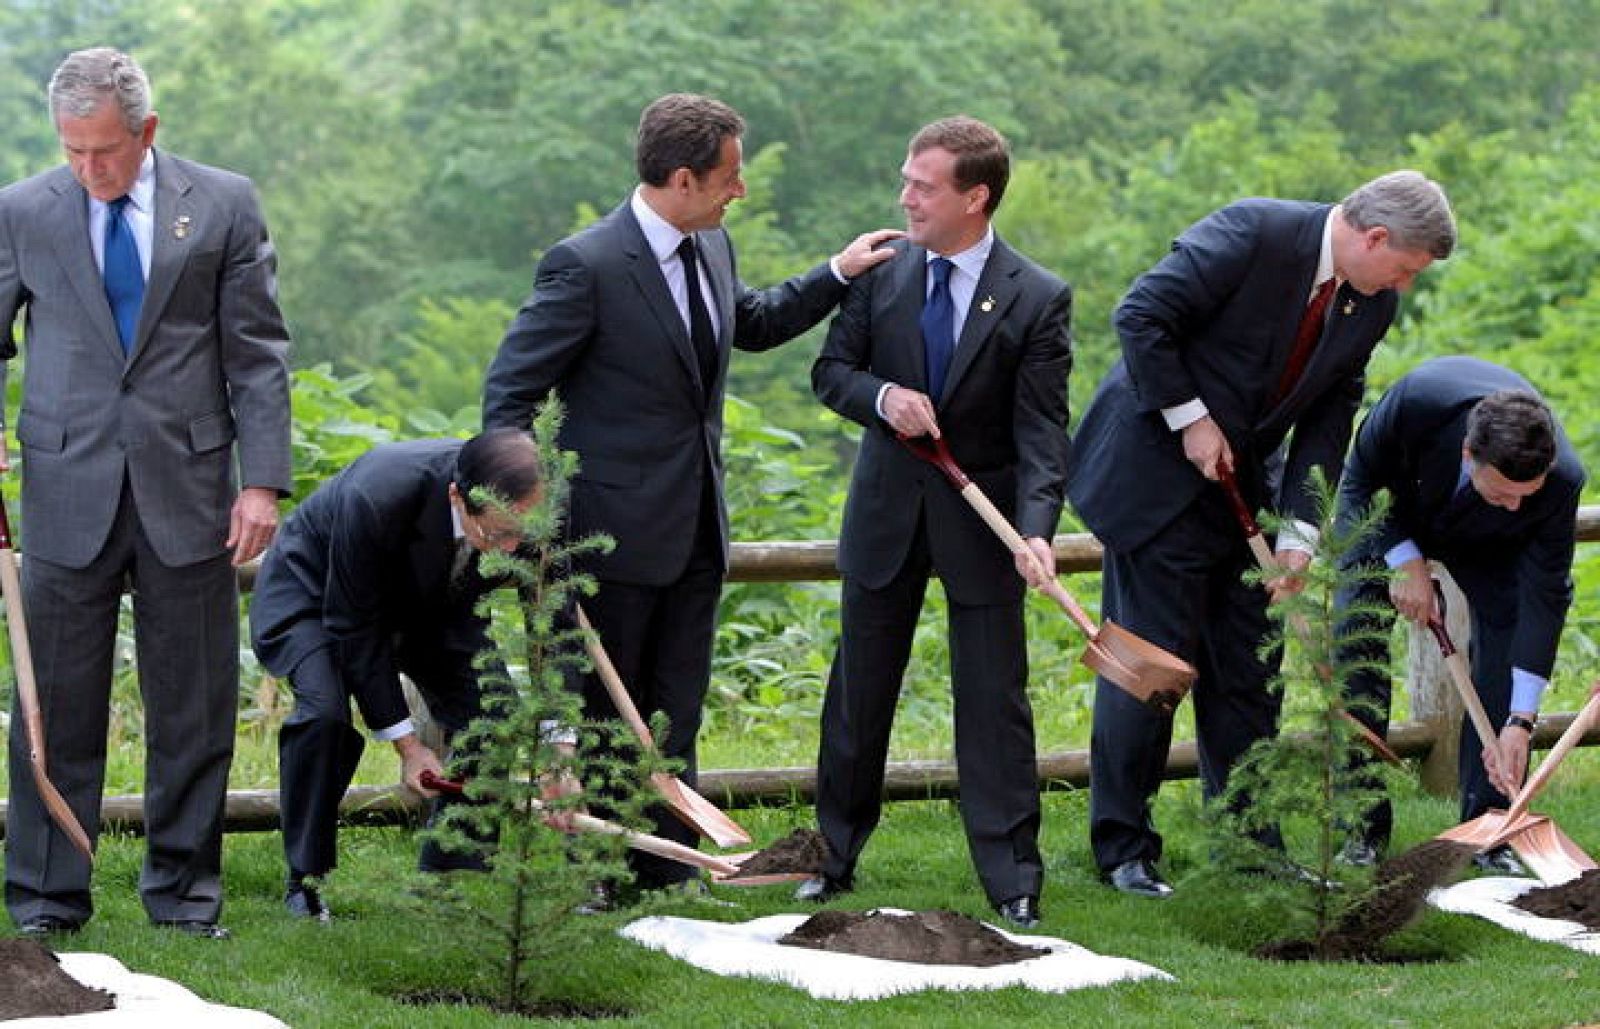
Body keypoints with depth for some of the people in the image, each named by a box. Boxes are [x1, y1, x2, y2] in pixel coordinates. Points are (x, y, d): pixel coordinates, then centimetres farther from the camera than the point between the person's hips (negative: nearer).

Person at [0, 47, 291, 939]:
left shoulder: (224, 205, 3)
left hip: (187, 489, 0)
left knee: (194, 704, 6)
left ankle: (184, 891, 16)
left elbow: (259, 353, 3)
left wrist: (263, 481, -3)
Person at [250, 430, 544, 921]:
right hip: (314, 591, -5)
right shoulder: (377, 497, -43)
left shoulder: (534, 511, -29)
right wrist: (406, 745, -27)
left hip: (430, 601, 5)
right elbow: (353, 626, -30)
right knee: (324, 709, -29)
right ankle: (306, 882, -13)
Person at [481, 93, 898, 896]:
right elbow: (510, 391, -13)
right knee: (603, 719, 2)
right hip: (618, 530, -7)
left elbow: (753, 324, 30)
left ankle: (666, 878, 15)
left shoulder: (712, 248, 7)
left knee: (675, 718, 10)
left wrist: (837, 275, 20)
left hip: (696, 529, 7)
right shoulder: (587, 266, -17)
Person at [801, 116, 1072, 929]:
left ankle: (1011, 880, 6)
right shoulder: (882, 272, -1)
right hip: (887, 510, 3)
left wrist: (1036, 527, -28)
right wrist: (882, 396, -18)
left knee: (994, 699, -1)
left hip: (981, 522, -3)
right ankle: (834, 855, 27)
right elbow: (831, 370, 6)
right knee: (859, 691, 13)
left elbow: (1041, 431, -14)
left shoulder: (1037, 300, -11)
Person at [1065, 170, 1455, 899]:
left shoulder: (1371, 304, 0)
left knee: (1245, 667, 7)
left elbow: (1328, 419, 2)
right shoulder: (1253, 234, -22)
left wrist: (1299, 535, -6)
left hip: (1241, 483, 7)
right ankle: (1122, 845, 4)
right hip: (1156, 470, -7)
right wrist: (1191, 419, -19)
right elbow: (1142, 317, -21)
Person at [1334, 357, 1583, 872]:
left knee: (1505, 642, -15)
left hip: (1485, 544, 1)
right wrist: (1404, 561, -29)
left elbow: (1544, 598, -31)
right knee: (1355, 637, -13)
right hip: (1389, 516, -1)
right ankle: (1364, 825, -6)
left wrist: (1520, 722, -33)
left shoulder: (1561, 480, -38)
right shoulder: (1416, 400, -43)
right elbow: (1362, 477, -21)